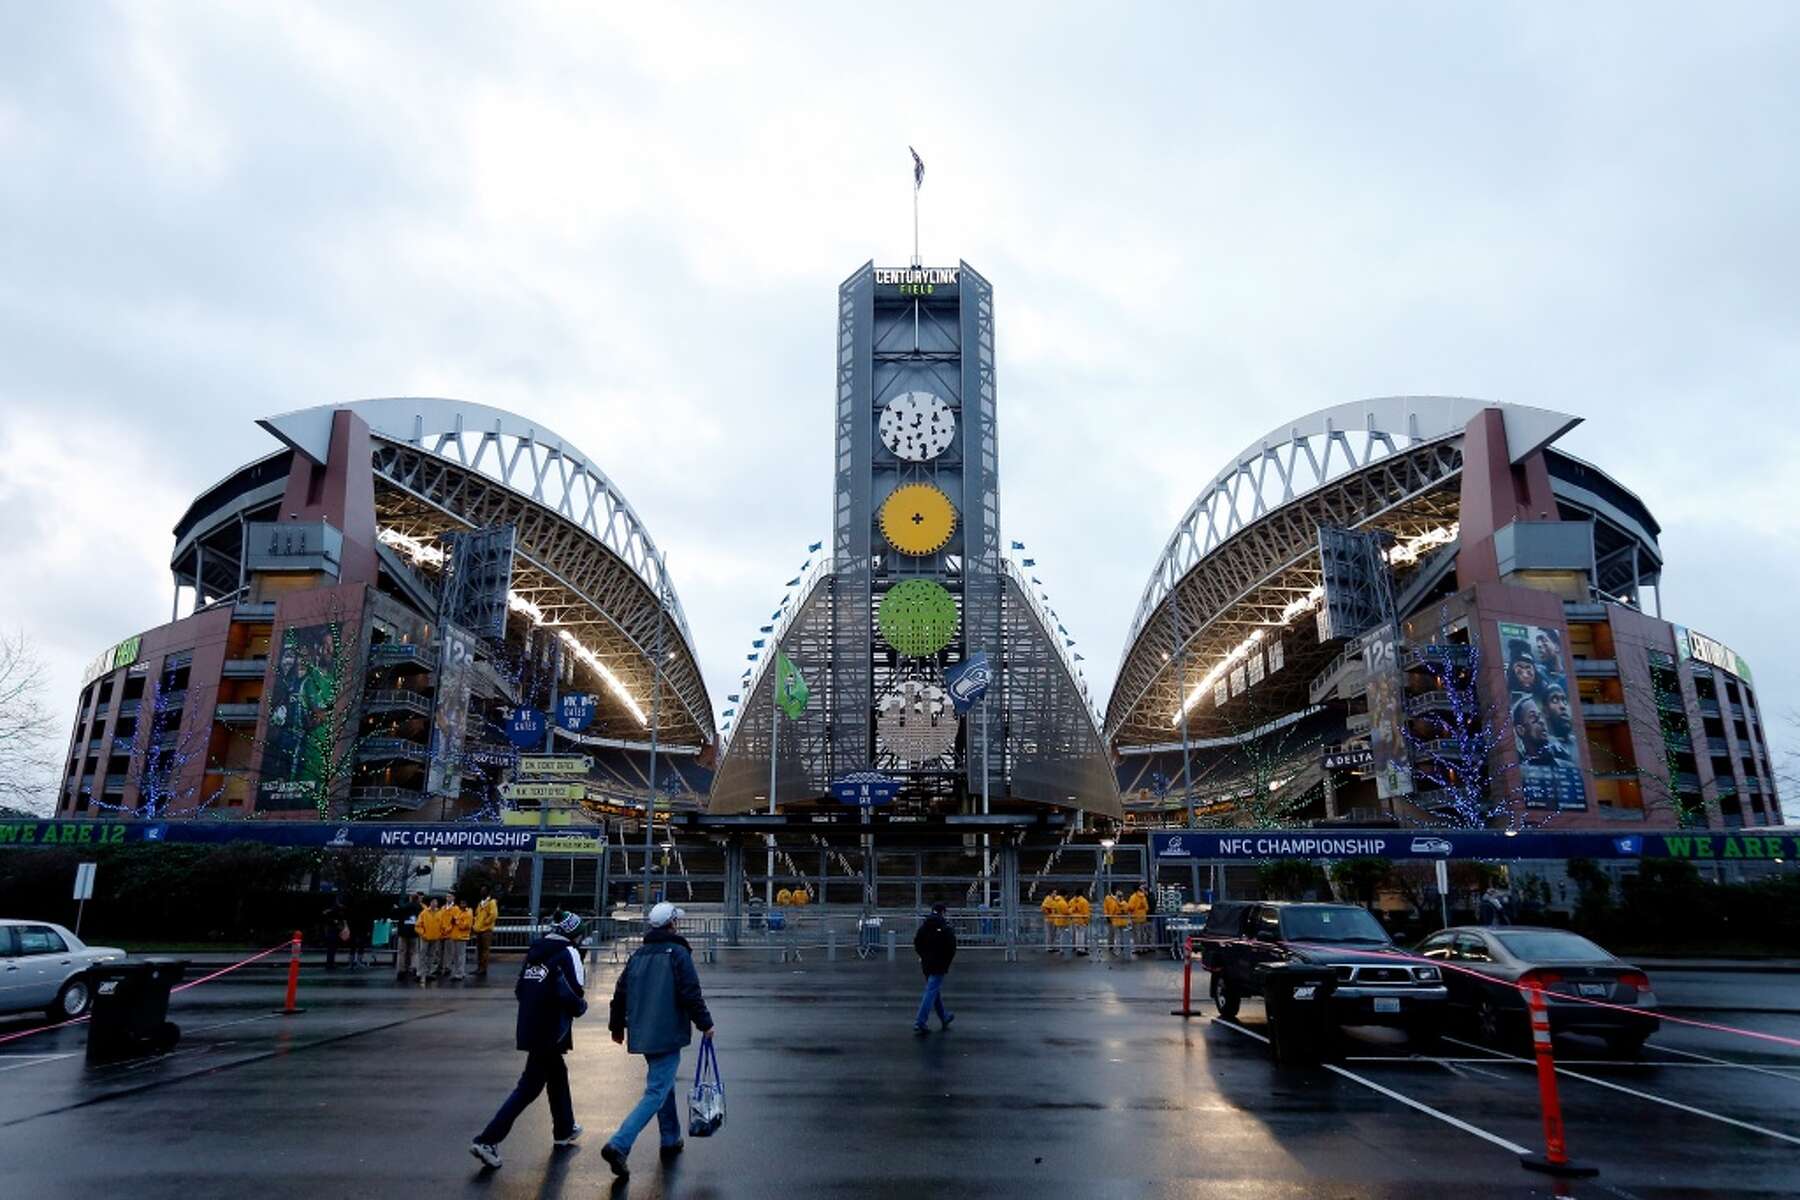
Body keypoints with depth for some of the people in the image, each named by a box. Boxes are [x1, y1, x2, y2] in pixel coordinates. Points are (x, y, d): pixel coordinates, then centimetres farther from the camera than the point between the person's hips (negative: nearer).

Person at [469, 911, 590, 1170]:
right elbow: (571, 994, -19)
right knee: (528, 1087, -1)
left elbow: (519, 990, 12)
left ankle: (564, 1130, 38)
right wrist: (582, 1006, 1)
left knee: (558, 1073, 23)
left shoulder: (535, 950, 9)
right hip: (551, 1032, -8)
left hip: (529, 1028, 8)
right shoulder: (568, 953, -12)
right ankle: (487, 1140, -5)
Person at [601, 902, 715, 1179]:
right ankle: (618, 1146, -18)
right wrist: (705, 1024, -2)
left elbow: (620, 993, 14)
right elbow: (691, 994, -14)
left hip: (642, 1035, 8)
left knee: (663, 1084, 23)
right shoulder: (678, 953, -11)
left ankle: (671, 1141, 31)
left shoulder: (638, 956, 9)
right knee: (656, 1093, -6)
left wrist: (617, 1027, 27)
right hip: (667, 1035, -8)